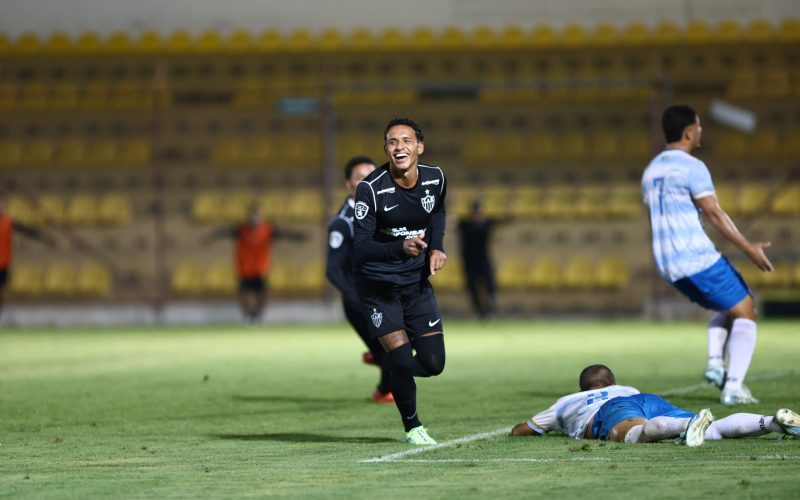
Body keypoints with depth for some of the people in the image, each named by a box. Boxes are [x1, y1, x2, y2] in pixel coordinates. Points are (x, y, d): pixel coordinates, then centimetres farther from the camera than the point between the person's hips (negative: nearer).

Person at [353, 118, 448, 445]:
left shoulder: (435, 179, -5)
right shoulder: (371, 188, -21)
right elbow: (361, 248, -24)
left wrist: (436, 247, 3)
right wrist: (400, 248, -40)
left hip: (417, 281, 4)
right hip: (378, 285, -4)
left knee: (433, 363, -1)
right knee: (402, 359, -12)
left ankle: (395, 373, 35)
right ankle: (412, 427, 13)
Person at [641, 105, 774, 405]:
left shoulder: (651, 170, 16)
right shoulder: (692, 167, -10)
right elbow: (714, 213, -15)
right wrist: (748, 248, -13)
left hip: (667, 266, 8)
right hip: (698, 257, -8)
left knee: (728, 309, 25)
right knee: (745, 313, 1)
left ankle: (715, 362, 3)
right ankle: (733, 386, -11)